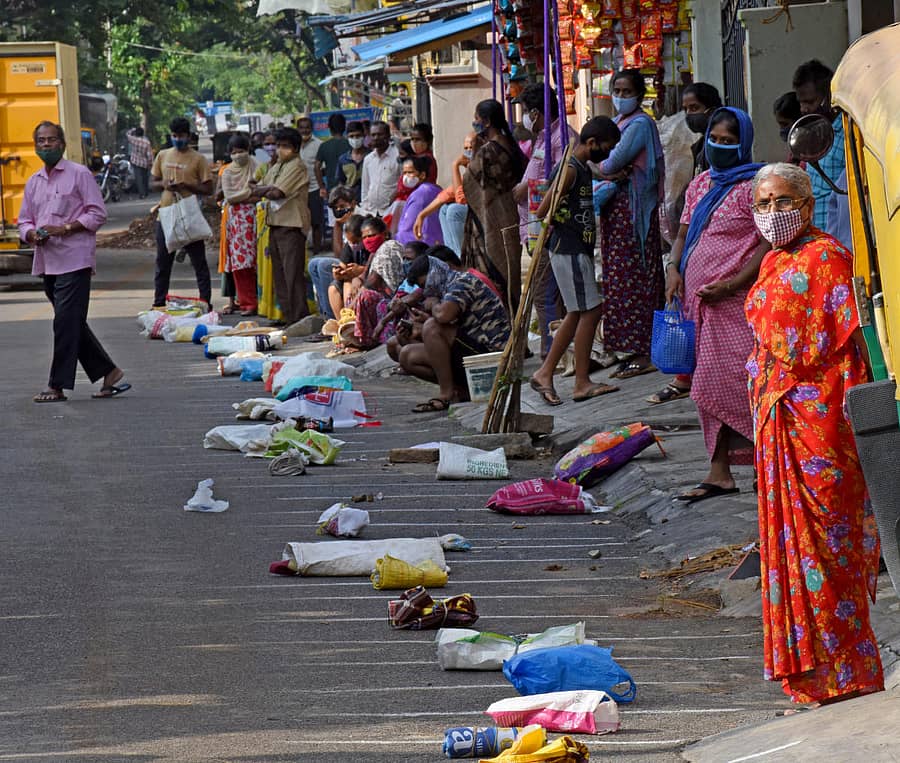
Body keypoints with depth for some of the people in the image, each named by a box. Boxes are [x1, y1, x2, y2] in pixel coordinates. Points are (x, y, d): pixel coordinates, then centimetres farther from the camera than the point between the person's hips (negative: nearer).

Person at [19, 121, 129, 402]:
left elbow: (97, 213, -5)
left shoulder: (79, 174, -1)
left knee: (66, 323, -11)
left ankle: (58, 386, -9)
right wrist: (32, 234, -5)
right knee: (74, 325, 8)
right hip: (47, 262, 7)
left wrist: (64, 229, -15)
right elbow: (24, 221, 18)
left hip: (74, 260, -7)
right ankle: (109, 374, 16)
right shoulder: (33, 183, 17)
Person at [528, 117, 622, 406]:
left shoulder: (583, 169, 15)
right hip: (569, 252, -10)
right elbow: (543, 212, -18)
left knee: (577, 314, 13)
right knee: (590, 311, -7)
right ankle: (582, 383, -3)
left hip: (578, 251, 10)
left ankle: (545, 374, 17)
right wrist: (561, 227, -4)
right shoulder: (569, 170, -16)